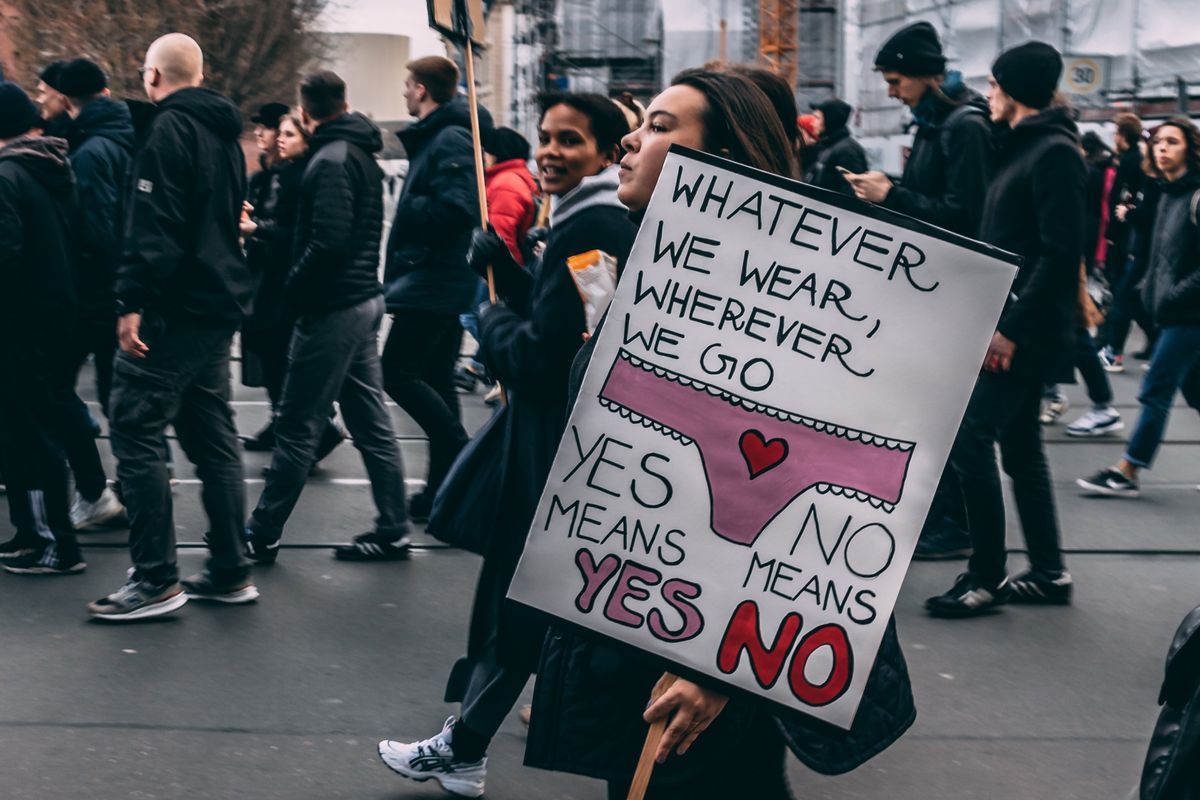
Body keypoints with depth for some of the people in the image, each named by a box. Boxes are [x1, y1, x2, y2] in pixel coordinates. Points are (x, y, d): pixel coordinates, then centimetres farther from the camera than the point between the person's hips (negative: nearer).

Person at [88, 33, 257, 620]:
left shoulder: (168, 129, -12)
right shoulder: (224, 132, 17)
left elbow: (153, 226, -20)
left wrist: (133, 301, -21)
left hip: (175, 308, -9)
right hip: (219, 306, 9)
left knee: (134, 429, -5)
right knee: (211, 434, 13)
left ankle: (155, 580, -6)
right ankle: (230, 572, 15)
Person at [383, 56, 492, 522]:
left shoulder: (450, 141, -15)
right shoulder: (436, 137, 17)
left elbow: (457, 209, -27)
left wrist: (406, 207, -16)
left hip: (433, 280, -11)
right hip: (435, 279, 11)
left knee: (398, 373, -10)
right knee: (434, 381, 11)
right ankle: (445, 487, 15)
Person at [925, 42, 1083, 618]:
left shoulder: (1054, 153, -13)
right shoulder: (1023, 148, 16)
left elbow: (1061, 253, -20)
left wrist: (1013, 328, -22)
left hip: (1024, 331, -10)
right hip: (1009, 325, 10)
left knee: (970, 439, -11)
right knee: (1019, 445, 13)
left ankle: (986, 577, -5)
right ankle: (1047, 572, 20)